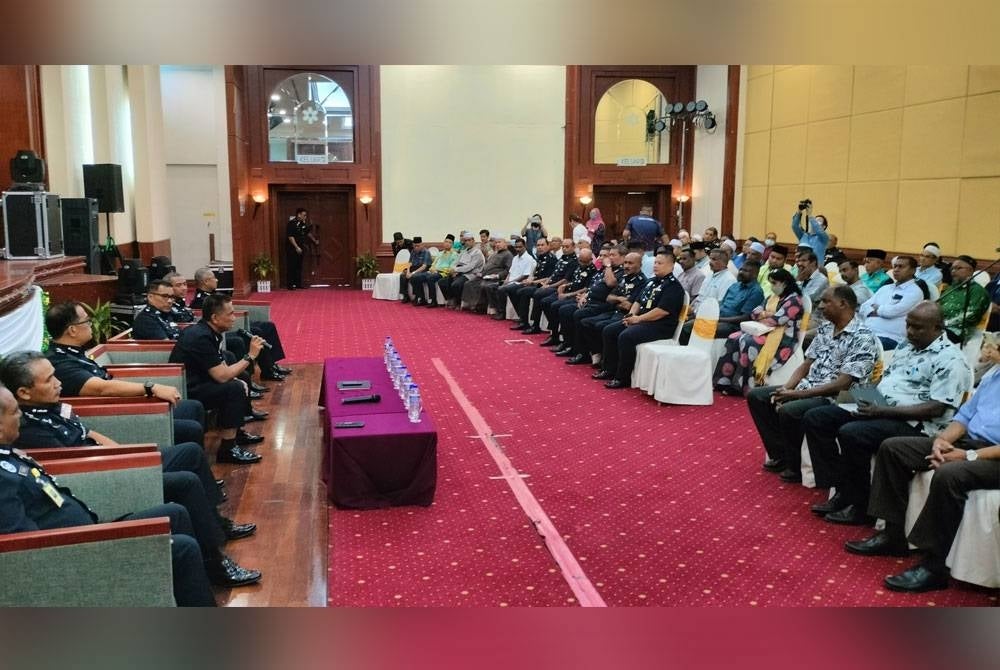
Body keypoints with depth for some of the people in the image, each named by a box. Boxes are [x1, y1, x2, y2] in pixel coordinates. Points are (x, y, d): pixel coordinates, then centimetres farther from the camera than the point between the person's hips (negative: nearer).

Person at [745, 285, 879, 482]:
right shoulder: (825, 329, 10)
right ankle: (779, 455, 7)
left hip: (836, 398, -9)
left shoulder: (863, 337, -15)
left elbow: (842, 384, -21)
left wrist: (797, 394, -22)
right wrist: (785, 389, -6)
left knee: (789, 411, -33)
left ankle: (797, 466, -8)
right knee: (756, 396, 2)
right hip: (807, 388, 9)